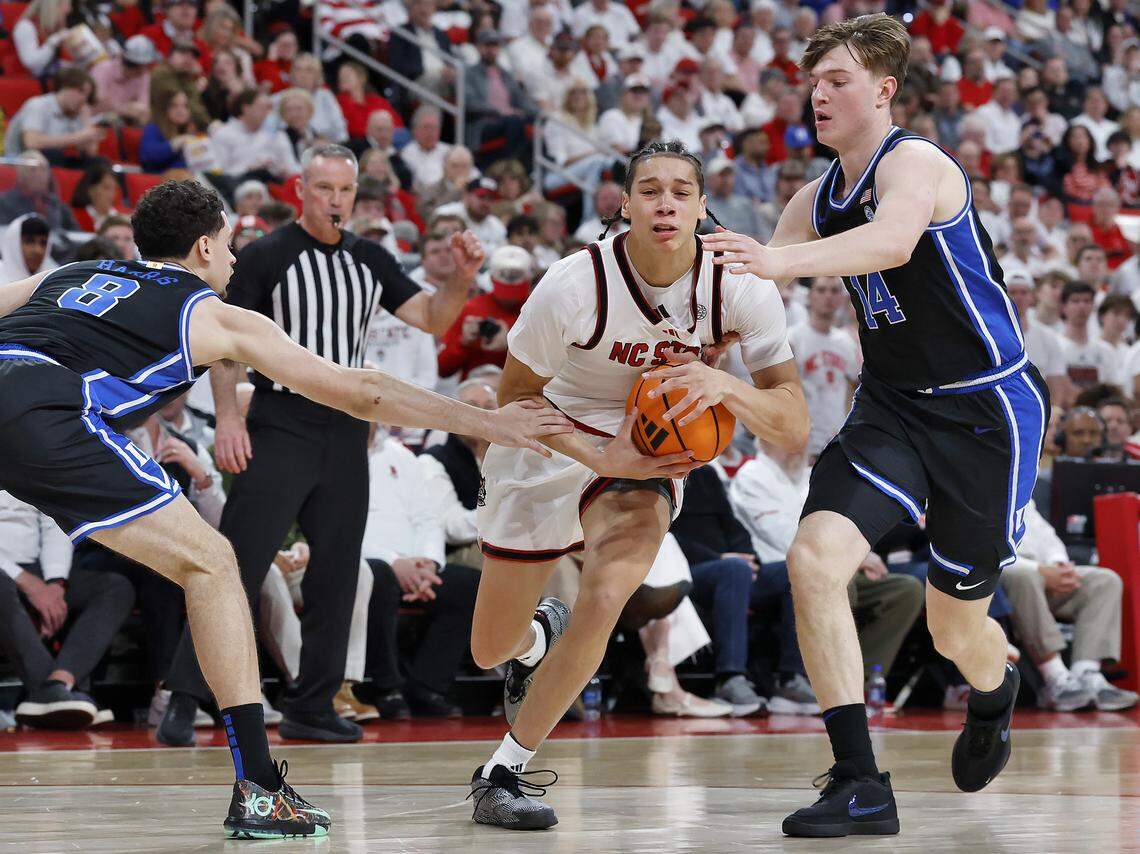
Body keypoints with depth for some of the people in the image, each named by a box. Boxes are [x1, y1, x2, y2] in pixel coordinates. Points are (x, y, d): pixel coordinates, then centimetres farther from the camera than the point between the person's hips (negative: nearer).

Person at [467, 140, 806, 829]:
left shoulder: (741, 287, -22)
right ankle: (537, 637, 50)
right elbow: (515, 398, -14)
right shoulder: (576, 285, -28)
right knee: (490, 649, 8)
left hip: (649, 452, 0)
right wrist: (601, 460, -28)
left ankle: (503, 774, -10)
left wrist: (724, 386, -41)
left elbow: (795, 428, -22)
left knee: (604, 601, -28)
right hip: (549, 444, 0)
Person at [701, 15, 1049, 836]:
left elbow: (892, 242, -41)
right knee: (815, 558, -20)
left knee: (957, 628, 7)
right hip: (892, 406, 6)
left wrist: (779, 260, -56)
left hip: (986, 410, -6)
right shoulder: (817, 200, 6)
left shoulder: (914, 163, -18)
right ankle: (861, 787, -17)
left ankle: (995, 690, 48)